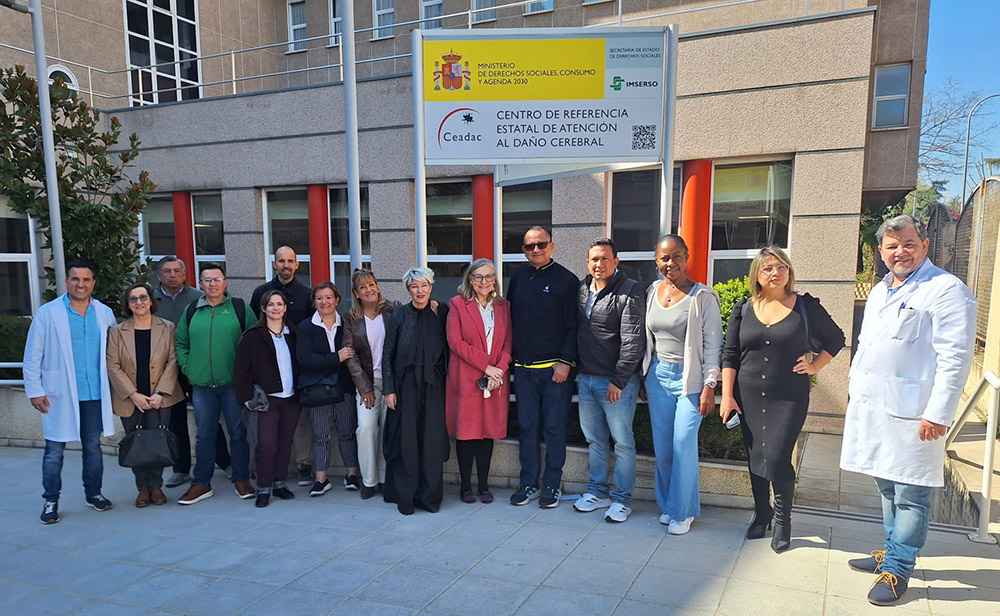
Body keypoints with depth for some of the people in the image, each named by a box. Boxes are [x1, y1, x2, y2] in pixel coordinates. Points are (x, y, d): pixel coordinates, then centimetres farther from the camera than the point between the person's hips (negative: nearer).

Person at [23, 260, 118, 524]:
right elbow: (32, 356, -1)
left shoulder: (104, 313, 5)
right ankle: (51, 501, 17)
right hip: (60, 394, -2)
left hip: (94, 394, 2)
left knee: (93, 446, 13)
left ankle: (94, 493, 27)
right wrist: (35, 391, -6)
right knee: (54, 450, 3)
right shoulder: (47, 313, -2)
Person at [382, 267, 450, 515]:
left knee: (432, 440, 3)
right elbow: (387, 354, 0)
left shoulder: (441, 313, 3)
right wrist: (389, 389, -4)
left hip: (433, 386, 1)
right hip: (405, 386, -1)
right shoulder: (399, 316, -1)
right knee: (406, 441, 3)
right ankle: (405, 496, 16)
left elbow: (447, 350, 8)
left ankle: (430, 496, 16)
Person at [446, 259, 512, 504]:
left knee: (489, 431, 7)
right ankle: (465, 485, 16)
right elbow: (455, 342, -8)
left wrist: (499, 369, -9)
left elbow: (508, 342, 7)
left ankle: (483, 485, 19)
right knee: (466, 432, 3)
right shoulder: (457, 304, 0)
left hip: (495, 380, 3)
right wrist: (485, 366, -12)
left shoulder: (503, 306, 10)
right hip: (466, 380, -3)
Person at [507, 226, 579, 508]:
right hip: (523, 367, 5)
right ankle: (528, 483, 23)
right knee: (526, 427, 11)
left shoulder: (565, 279, -4)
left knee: (554, 427, 4)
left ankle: (552, 485, 17)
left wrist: (565, 362, -13)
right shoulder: (518, 277, 11)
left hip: (554, 367, -5)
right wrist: (510, 356, 10)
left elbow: (573, 326, -7)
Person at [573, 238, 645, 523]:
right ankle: (597, 492, 29)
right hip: (586, 379, 6)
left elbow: (632, 340, -16)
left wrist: (619, 380, -17)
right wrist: (576, 369, 12)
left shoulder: (629, 291, -11)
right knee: (594, 440, 15)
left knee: (622, 442, 3)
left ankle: (622, 499, 16)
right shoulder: (582, 289, 9)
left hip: (617, 382, -6)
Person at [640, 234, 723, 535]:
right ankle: (666, 504, 26)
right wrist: (643, 378, 13)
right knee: (661, 446, 9)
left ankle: (683, 511, 13)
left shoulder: (702, 296, -8)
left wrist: (709, 386, -12)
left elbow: (712, 344, -8)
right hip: (658, 375, 5)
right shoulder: (652, 292, 6)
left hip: (689, 378, -5)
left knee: (683, 446, -4)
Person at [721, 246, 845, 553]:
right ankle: (761, 513, 30)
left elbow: (836, 339, 13)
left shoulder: (806, 307, -1)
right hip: (749, 398, 3)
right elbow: (729, 355, 4)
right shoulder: (743, 310, 3)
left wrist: (814, 366, 1)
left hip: (789, 399, -3)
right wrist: (727, 396, -1)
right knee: (755, 457, 11)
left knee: (777, 458, -9)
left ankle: (782, 519, 15)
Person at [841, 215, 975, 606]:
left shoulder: (946, 289, -9)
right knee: (887, 488, 19)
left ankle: (896, 569, 14)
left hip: (910, 413, -8)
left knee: (910, 496, 2)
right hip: (870, 408, 8)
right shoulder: (879, 292, 16)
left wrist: (938, 413, -17)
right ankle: (891, 552, 34)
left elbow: (955, 357, -14)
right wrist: (855, 386, 18)